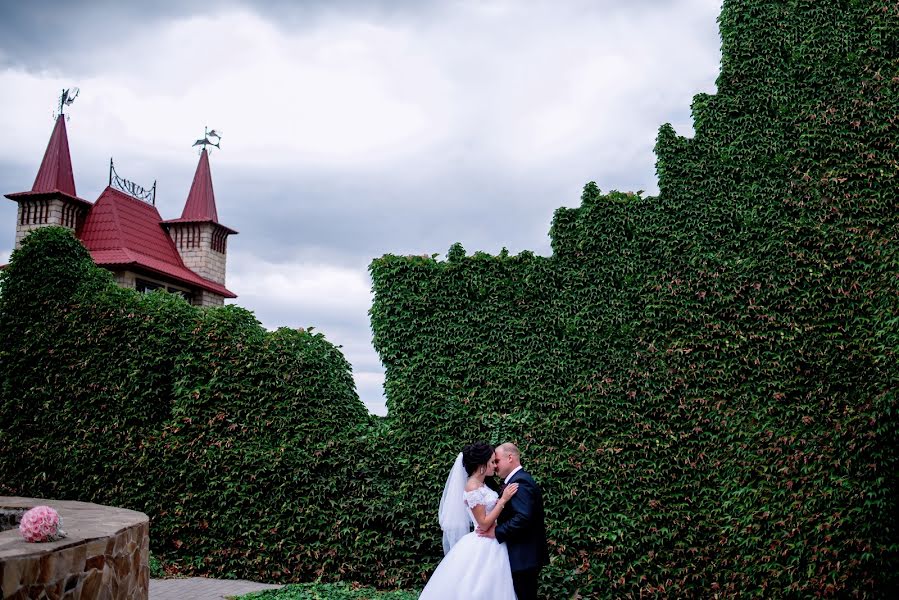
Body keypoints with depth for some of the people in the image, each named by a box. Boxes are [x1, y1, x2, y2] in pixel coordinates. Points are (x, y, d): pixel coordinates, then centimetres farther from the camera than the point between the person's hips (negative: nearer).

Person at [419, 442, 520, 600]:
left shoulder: (481, 485, 9)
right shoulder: (472, 488, -18)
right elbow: (484, 524, -19)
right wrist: (503, 500, -18)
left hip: (491, 546, 9)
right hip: (482, 548, -9)